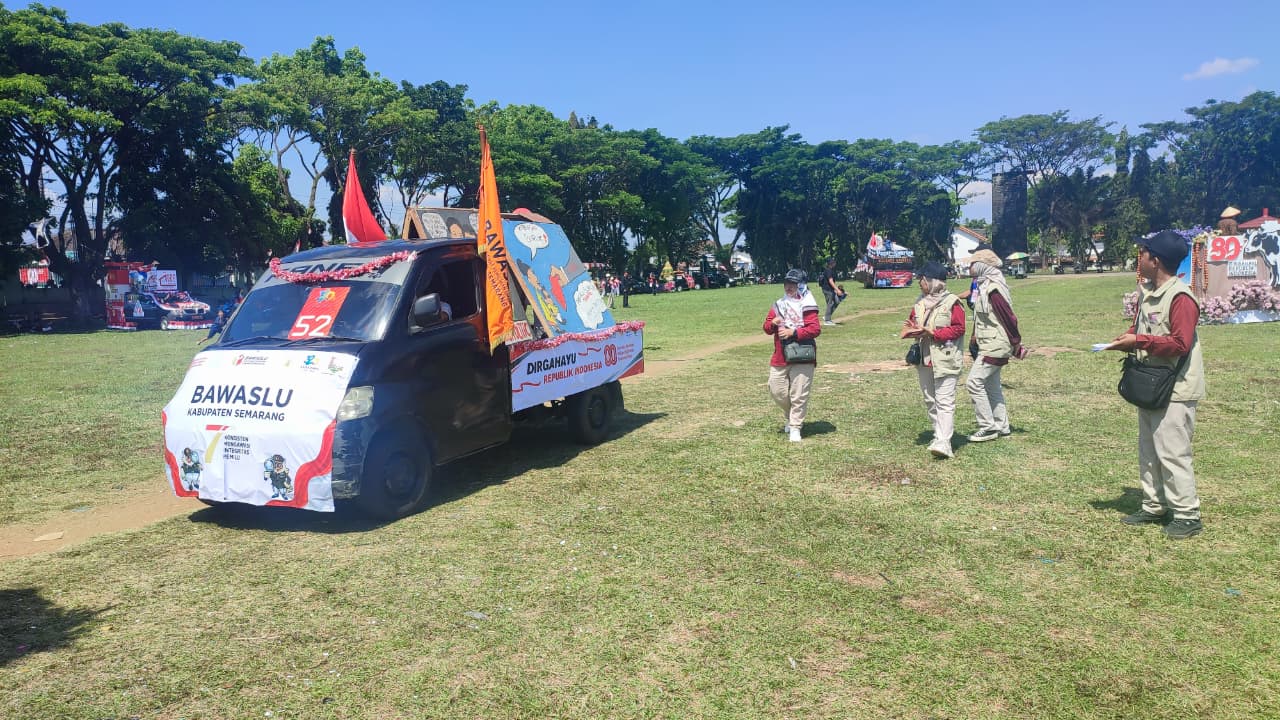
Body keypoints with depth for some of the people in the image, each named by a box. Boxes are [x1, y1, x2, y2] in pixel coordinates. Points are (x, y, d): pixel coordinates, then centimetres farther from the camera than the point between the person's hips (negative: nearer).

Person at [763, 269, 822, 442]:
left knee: (799, 394, -2)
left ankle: (795, 427, 8)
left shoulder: (806, 306, -5)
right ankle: (791, 417, 31)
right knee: (776, 390, 7)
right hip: (779, 357, 6)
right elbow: (767, 329, 13)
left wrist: (793, 332, -21)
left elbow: (815, 329, -14)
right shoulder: (778, 305, 12)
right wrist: (773, 323, -9)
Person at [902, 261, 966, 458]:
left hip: (946, 360, -8)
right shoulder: (919, 303, 12)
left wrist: (932, 333, -20)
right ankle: (939, 434, 26)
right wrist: (913, 330, -8)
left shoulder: (952, 302, -9)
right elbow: (911, 325, 16)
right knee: (930, 401, 14)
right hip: (924, 359, 8)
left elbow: (958, 329, -14)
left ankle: (944, 443, -15)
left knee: (944, 402, -11)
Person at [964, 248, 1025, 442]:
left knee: (974, 382, -11)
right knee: (991, 386, 14)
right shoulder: (984, 287, 12)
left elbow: (1009, 318, -19)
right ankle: (1002, 426, 23)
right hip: (987, 345, 10)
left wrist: (1016, 345, -13)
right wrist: (975, 338, 17)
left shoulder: (993, 289, -19)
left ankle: (988, 427, -5)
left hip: (994, 346, -10)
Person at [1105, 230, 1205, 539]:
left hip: (1175, 389, -10)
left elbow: (1180, 344, -25)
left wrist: (1138, 341, -22)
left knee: (1172, 452, -4)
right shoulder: (1145, 291, 9)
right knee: (1148, 451, 16)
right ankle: (1155, 507, 27)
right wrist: (1127, 340, -2)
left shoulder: (1181, 297, -20)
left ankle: (1188, 516, 7)